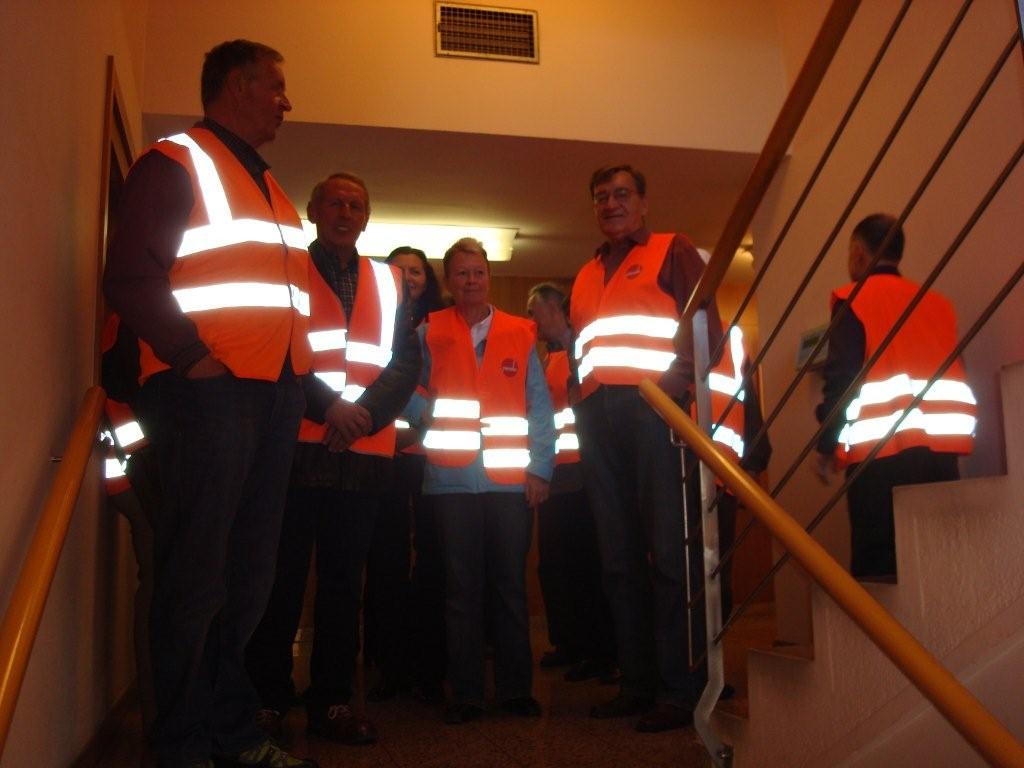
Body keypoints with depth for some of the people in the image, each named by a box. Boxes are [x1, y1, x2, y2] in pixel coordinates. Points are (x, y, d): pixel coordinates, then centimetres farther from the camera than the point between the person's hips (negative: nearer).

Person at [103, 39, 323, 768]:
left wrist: (302, 370, 14)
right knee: (196, 573, -3)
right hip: (209, 389, -8)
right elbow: (131, 276, -11)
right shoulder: (175, 163, -1)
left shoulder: (265, 182, 24)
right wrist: (191, 356, -17)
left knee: (251, 571, 11)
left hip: (275, 391, 8)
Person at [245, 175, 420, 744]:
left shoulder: (388, 281, 17)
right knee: (283, 575, -1)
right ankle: (268, 699, 12)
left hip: (365, 451, 3)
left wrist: (365, 411, -8)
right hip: (296, 445, -2)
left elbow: (407, 361, 9)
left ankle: (333, 701, 16)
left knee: (344, 579, 7)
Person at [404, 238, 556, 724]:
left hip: (512, 479, 1)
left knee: (510, 586, 7)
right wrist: (429, 414, -16)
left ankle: (516, 689, 17)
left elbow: (540, 408, 7)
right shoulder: (428, 333, 10)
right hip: (452, 478, 0)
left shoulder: (520, 334, 11)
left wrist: (540, 467, -1)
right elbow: (406, 392, 5)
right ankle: (465, 693, 14)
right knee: (462, 587, 5)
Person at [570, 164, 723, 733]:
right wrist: (581, 400, 7)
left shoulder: (673, 251, 9)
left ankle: (681, 689, -1)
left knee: (670, 550, -7)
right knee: (619, 554, 6)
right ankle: (638, 682, 14)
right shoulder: (586, 275, 25)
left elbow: (707, 325, -1)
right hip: (598, 416, 6)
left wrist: (676, 379, -15)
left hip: (655, 407, -6)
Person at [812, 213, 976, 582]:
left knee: (878, 565, -4)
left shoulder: (853, 299, 1)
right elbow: (952, 375, 18)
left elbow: (841, 378, -7)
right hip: (942, 445, 6)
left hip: (881, 449, -6)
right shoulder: (939, 302, 18)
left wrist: (825, 446, -2)